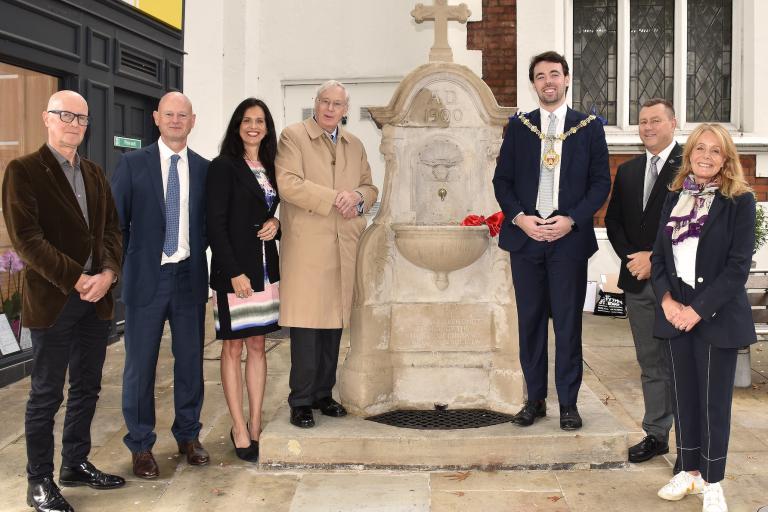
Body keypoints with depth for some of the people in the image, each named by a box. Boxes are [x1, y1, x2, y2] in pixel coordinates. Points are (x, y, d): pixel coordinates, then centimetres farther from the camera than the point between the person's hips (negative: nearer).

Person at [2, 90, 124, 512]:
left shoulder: (95, 174, 15)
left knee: (86, 388, 14)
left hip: (97, 297, 6)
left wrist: (108, 272, -8)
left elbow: (111, 229, 11)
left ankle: (76, 464, 29)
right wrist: (75, 279, -17)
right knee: (46, 394, 3)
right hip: (52, 299, -6)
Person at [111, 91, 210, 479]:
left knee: (190, 360, 11)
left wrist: (196, 254, 0)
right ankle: (140, 445, 19)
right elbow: (114, 221, 0)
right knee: (140, 363, 4)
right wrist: (119, 268, -3)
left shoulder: (204, 169, 5)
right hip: (147, 277, -2)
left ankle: (188, 435, 28)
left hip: (190, 276, 2)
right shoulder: (132, 164, 0)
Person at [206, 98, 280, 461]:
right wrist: (235, 273, -17)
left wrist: (276, 223, -2)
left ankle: (255, 426, 19)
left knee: (258, 346, 10)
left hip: (266, 267, 7)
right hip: (234, 270, -6)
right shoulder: (224, 167, -7)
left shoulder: (269, 168, 12)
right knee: (233, 348, 2)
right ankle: (240, 432, 10)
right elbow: (216, 224, -12)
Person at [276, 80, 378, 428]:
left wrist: (358, 197, -1)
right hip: (307, 248, -5)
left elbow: (369, 188, 22)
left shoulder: (355, 145, 21)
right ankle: (301, 401, 3)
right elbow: (288, 183, -11)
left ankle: (323, 394, 19)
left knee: (333, 323, 8)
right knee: (306, 324, -6)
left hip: (345, 249, 6)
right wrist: (334, 198, -13)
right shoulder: (292, 136, 2)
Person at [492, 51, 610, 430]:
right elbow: (502, 179, 7)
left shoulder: (589, 127, 5)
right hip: (525, 235, 2)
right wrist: (519, 217, -9)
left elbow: (601, 182, 2)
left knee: (568, 322, 2)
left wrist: (571, 219, -11)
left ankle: (568, 402, 13)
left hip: (569, 238, -1)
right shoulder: (518, 127, 9)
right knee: (530, 321, 7)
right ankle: (535, 399, 18)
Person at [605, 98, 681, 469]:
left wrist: (656, 259, -14)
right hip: (638, 282, 6)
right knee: (651, 364, 12)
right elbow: (613, 221, 13)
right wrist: (632, 257, -3)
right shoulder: (627, 171, 15)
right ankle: (656, 435, 22)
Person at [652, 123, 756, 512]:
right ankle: (689, 471, 27)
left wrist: (699, 309, -17)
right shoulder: (675, 197, 9)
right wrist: (667, 299, -8)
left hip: (717, 317, -4)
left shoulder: (739, 201, -6)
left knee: (714, 401, 4)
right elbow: (659, 255, 8)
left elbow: (738, 266, -12)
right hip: (676, 315, 4)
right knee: (683, 396, 12)